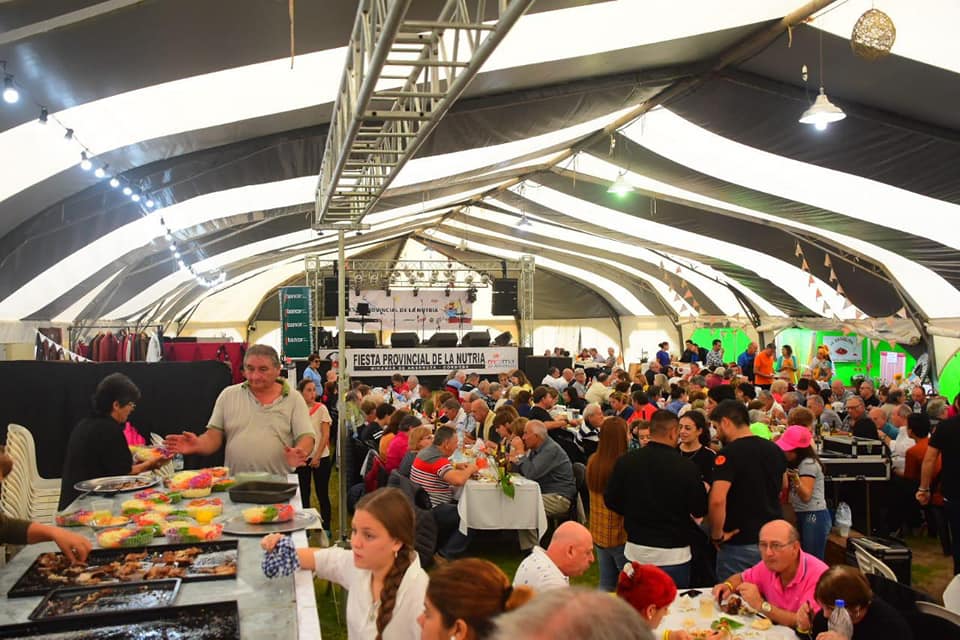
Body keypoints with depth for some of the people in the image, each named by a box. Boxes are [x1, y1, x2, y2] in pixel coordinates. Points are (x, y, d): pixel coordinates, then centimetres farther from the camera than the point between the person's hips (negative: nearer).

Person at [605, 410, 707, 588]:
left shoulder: (625, 461, -7)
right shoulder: (686, 467, -16)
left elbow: (611, 501, 1)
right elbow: (699, 511, -7)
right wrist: (705, 490, 14)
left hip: (635, 550, 3)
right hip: (673, 554, -3)